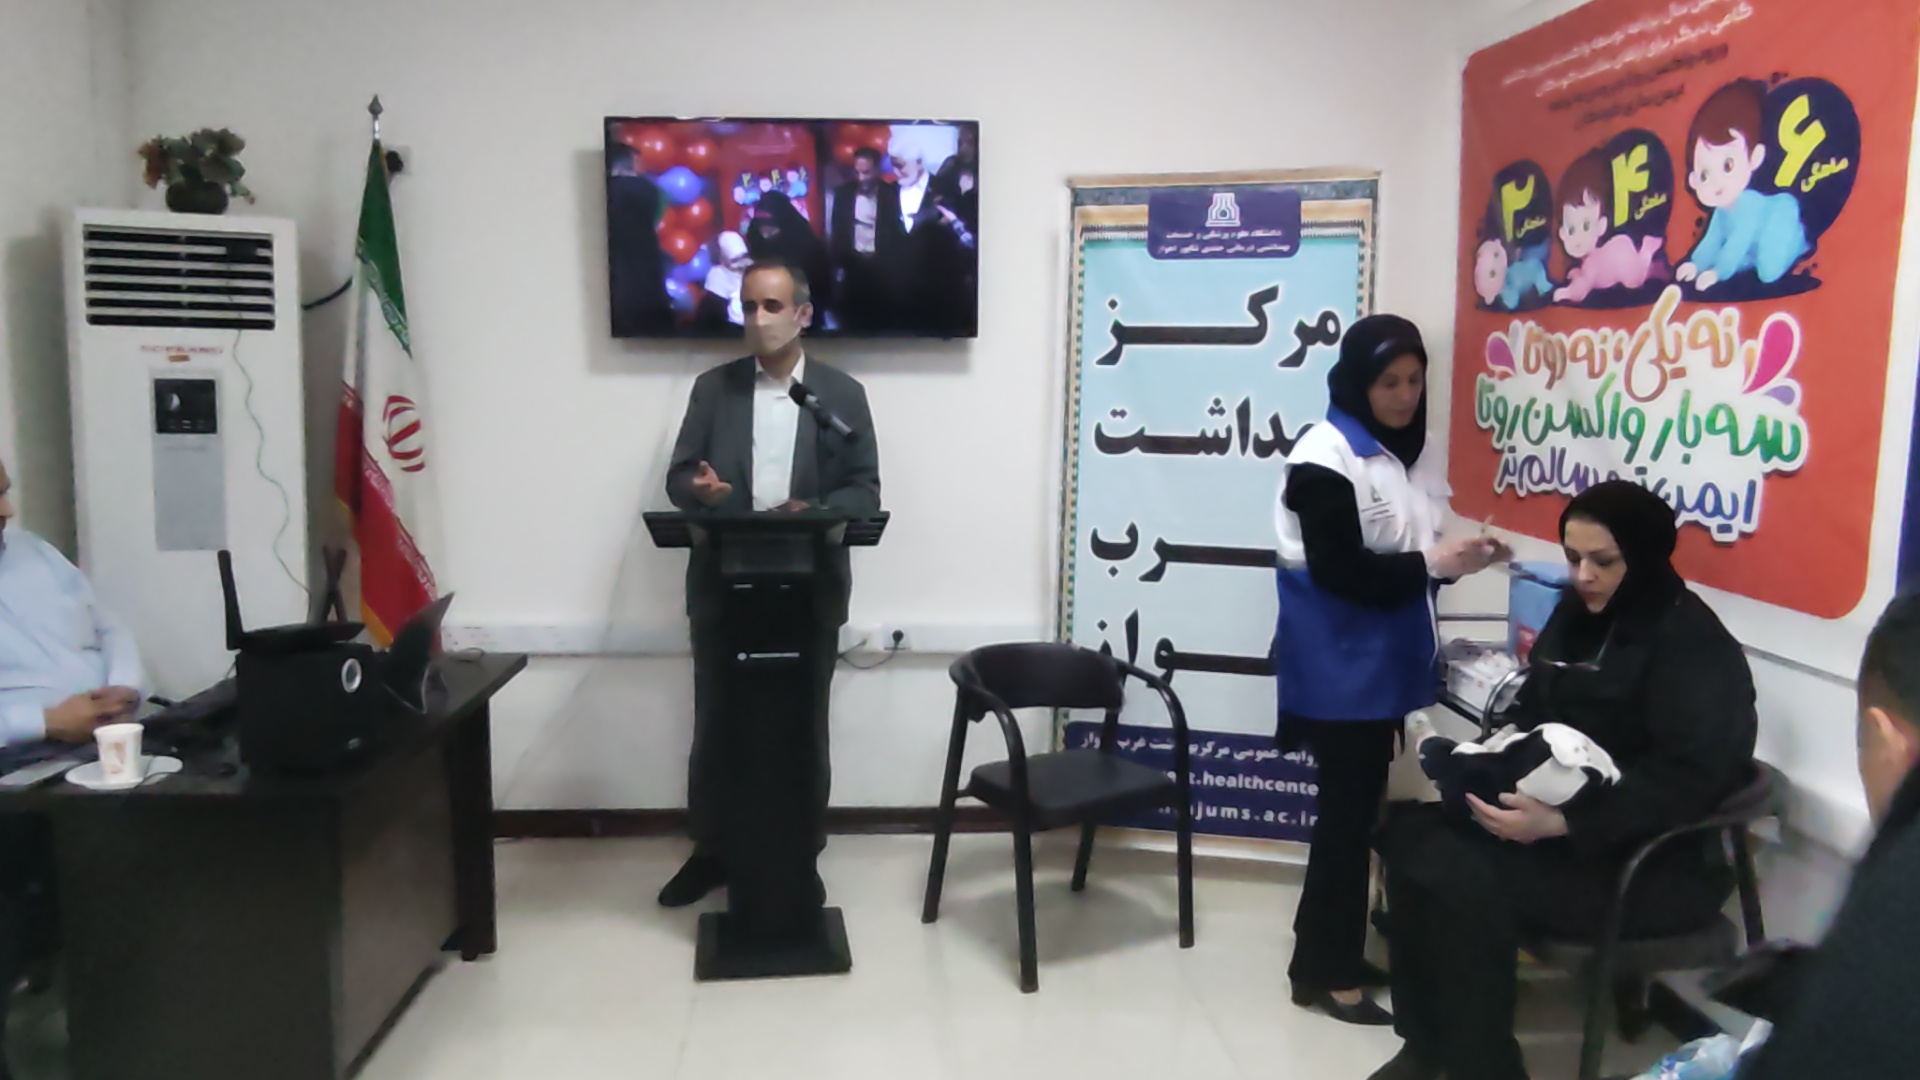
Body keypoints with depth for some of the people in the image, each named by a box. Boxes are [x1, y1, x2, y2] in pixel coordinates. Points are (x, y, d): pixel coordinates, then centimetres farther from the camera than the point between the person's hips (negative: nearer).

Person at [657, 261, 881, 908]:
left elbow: (865, 491, -1)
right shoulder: (712, 388, 6)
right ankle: (710, 852, 25)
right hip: (722, 586, 1)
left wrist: (815, 512, -21)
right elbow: (678, 479, 3)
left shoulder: (843, 394, 3)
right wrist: (701, 489, -21)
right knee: (715, 725, 9)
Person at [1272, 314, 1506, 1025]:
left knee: (1360, 808, 14)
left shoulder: (1410, 451, 10)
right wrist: (1429, 564, -23)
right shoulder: (1325, 457, -16)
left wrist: (1455, 557, -2)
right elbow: (1336, 569, -20)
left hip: (1381, 662, 8)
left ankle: (1333, 954, 27)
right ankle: (1323, 972, 12)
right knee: (1348, 811, -2)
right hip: (1337, 668, -8)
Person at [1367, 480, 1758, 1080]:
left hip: (1654, 861, -8)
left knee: (1470, 885, -28)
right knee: (1408, 831, -12)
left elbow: (1683, 783, -21)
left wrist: (1561, 824, -31)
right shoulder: (1577, 615, 11)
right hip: (1552, 818, 8)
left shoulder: (1692, 645, -12)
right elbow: (1534, 721, 14)